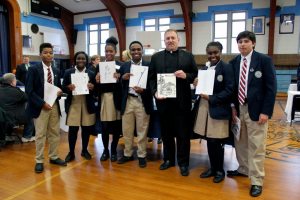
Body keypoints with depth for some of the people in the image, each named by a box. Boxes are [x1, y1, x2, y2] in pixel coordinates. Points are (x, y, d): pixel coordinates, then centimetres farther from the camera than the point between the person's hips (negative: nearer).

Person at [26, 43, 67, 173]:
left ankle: (54, 157, 25)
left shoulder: (56, 71, 11)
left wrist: (59, 92, -5)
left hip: (54, 105, 5)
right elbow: (29, 90, -11)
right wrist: (42, 103, -17)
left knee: (55, 133, 11)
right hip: (40, 106, -5)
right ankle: (39, 161, 14)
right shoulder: (34, 69, -5)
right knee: (40, 134, 2)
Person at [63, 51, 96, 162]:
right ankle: (71, 152, 17)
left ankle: (84, 150, 27)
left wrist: (92, 88, -15)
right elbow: (63, 88, 4)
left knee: (86, 128, 8)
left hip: (87, 104, 1)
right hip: (73, 104, -1)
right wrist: (68, 88, -17)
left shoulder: (91, 73, 6)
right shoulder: (68, 72, 5)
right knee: (72, 129, 0)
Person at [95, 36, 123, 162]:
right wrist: (96, 80, -15)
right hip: (104, 98, 1)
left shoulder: (121, 66, 1)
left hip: (116, 98, -1)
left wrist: (119, 79, -22)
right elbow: (96, 86, 5)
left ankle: (113, 150, 25)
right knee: (104, 126, 2)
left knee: (116, 126, 7)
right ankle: (105, 150, 22)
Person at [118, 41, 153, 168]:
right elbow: (119, 85, 6)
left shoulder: (149, 65, -1)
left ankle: (142, 156, 22)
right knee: (127, 130, 12)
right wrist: (123, 78, -14)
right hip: (127, 101, 3)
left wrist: (143, 90, -21)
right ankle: (128, 154, 29)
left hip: (142, 102, -3)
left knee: (142, 131, 7)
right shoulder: (124, 66, 9)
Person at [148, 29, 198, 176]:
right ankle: (168, 159, 29)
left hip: (182, 101, -1)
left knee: (183, 134, 6)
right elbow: (151, 78, 5)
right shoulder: (156, 57, 10)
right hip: (163, 101, 2)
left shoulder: (188, 56, 6)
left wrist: (186, 76, -15)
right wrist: (155, 92, -10)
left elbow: (196, 76, 3)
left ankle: (183, 163, 19)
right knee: (166, 133, 13)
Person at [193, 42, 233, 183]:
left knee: (216, 142, 3)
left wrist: (211, 98, -19)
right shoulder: (205, 68, 12)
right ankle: (212, 168, 29)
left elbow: (229, 90, -14)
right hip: (204, 107, 6)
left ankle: (220, 170, 22)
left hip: (218, 109, -6)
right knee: (209, 141, 13)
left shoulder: (226, 68, -7)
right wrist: (197, 85, -6)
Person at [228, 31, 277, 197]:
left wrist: (266, 111, -14)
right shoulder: (234, 62, 6)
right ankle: (243, 169, 37)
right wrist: (233, 106, 1)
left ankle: (256, 181, 14)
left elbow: (271, 87, -9)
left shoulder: (264, 60, -6)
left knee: (256, 146, 1)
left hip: (256, 109, -5)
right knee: (240, 143, 16)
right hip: (239, 108, 5)